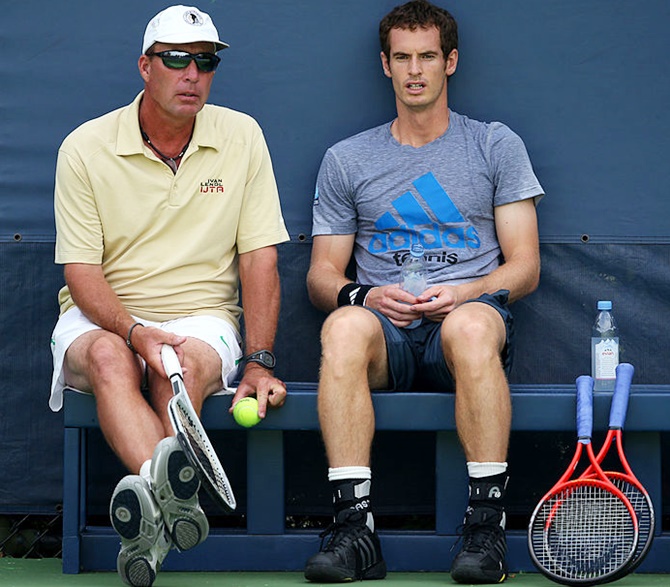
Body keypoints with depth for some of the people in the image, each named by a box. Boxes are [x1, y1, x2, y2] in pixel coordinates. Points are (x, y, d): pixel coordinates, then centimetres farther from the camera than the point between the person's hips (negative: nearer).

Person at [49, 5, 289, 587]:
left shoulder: (242, 138, 3)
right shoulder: (86, 147, -1)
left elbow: (259, 258, 2)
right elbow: (82, 271, -5)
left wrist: (258, 362, -10)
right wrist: (135, 331, -25)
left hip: (201, 318, 1)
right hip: (101, 317, -1)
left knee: (185, 365, -35)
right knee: (109, 357, -36)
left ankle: (151, 518, -51)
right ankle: (174, 500, -61)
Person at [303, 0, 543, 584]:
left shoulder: (496, 145, 15)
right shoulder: (345, 160, 19)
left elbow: (525, 267, 9)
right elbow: (321, 275, 16)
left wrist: (461, 294, -11)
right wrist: (363, 295, -8)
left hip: (471, 314, -1)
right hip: (385, 325, 1)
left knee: (470, 325, -40)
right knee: (344, 326, -37)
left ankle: (486, 527, -40)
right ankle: (354, 528, -42)